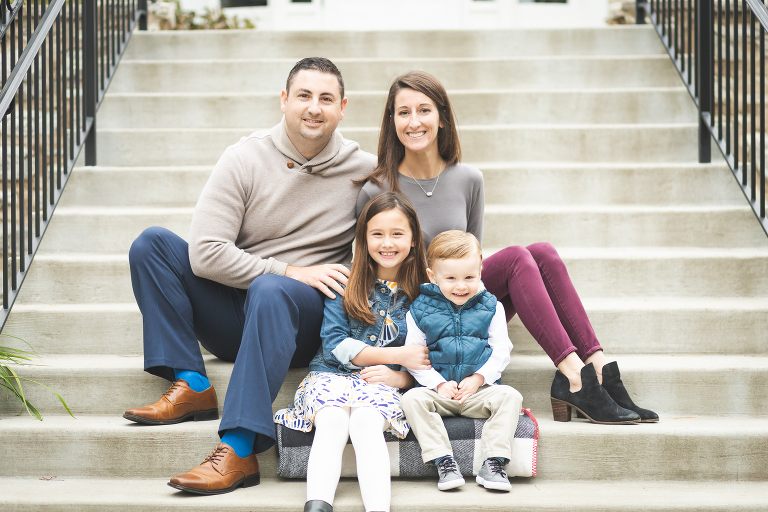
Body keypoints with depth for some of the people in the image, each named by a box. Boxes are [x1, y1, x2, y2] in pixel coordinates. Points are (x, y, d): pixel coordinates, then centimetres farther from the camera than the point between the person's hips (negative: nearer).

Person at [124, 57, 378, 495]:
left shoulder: (364, 171, 0)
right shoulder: (245, 159, -2)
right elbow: (205, 253, -11)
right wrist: (291, 270, -16)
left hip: (306, 316, -2)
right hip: (232, 315, 3)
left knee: (271, 291, -37)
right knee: (152, 242, -14)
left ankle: (239, 450, -42)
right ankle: (191, 388, -21)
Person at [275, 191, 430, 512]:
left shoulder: (422, 294, 10)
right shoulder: (346, 284, 7)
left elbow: (427, 360, 11)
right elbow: (334, 344, -2)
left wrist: (400, 377, -11)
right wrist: (399, 355, -8)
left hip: (381, 383, 0)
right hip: (331, 375, 0)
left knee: (365, 422, -33)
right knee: (331, 422, -32)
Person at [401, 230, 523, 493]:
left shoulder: (491, 307, 5)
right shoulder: (420, 310, 2)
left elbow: (501, 351, 3)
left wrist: (478, 378, -12)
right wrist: (439, 384, -12)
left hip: (480, 388, 1)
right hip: (438, 389, 0)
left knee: (510, 396, -26)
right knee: (412, 399, -29)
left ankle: (493, 463, -26)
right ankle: (444, 461, -31)